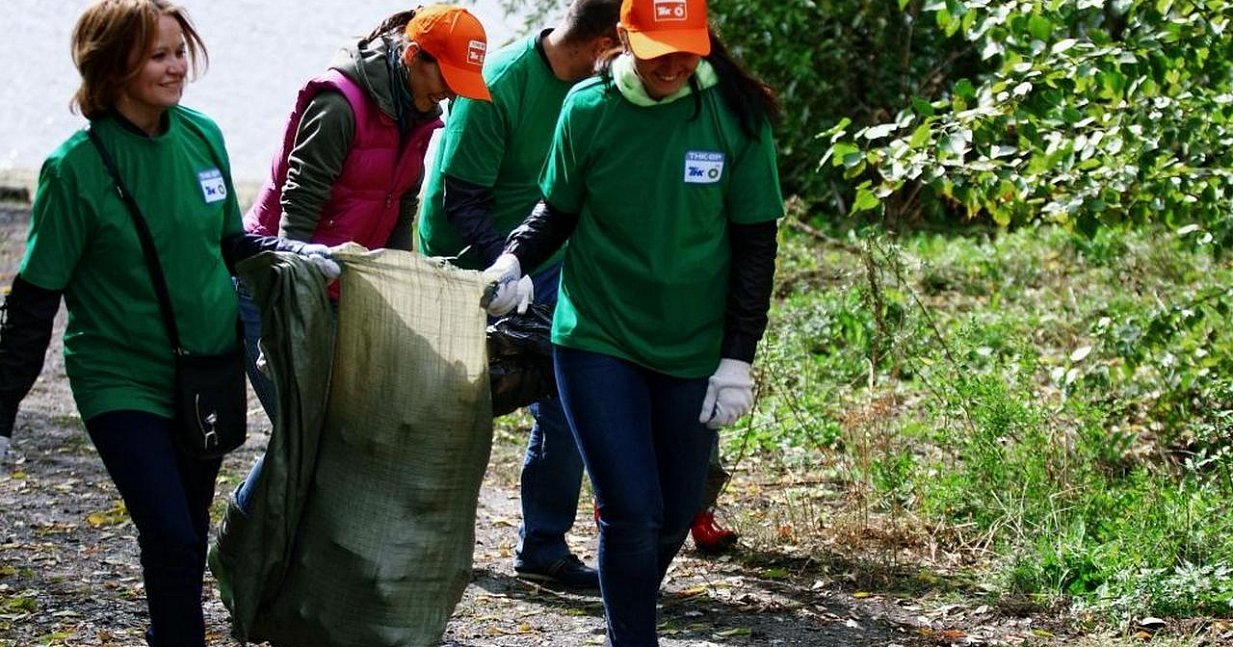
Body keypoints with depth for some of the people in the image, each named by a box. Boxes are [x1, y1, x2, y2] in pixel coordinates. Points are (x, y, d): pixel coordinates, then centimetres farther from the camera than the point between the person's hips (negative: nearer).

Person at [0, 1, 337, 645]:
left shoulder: (201, 135, -3)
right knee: (171, 537, -14)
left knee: (187, 529, 15)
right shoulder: (76, 168, -17)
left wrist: (294, 251, -7)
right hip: (123, 380, -5)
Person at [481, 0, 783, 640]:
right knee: (631, 512, -11)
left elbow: (755, 244, -3)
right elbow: (557, 211, 8)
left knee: (673, 517, 11)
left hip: (693, 350, 1)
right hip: (597, 340, -1)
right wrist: (514, 259, -13)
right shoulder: (588, 108, -7)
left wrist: (737, 359, -7)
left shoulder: (736, 115, -8)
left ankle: (629, 610, 37)